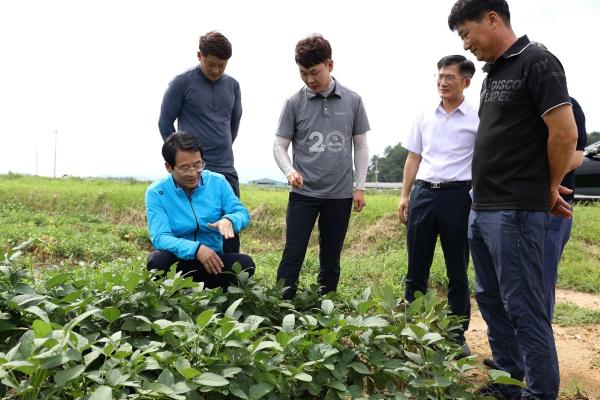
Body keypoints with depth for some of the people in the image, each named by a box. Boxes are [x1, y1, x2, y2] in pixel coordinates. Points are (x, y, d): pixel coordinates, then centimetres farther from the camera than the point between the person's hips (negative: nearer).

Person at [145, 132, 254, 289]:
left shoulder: (217, 182, -1)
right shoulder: (156, 192, -9)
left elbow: (242, 212, 0)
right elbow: (160, 237, -18)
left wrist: (229, 220, -26)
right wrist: (195, 249, -35)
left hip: (212, 260, 2)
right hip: (178, 261, -2)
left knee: (245, 264, -25)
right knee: (157, 261, -34)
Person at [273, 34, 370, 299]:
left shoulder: (352, 101, 2)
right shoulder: (294, 103, -1)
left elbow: (360, 146, 7)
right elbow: (280, 145, 1)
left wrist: (360, 187, 3)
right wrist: (289, 172, -19)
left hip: (340, 194, 1)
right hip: (303, 193, -1)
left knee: (331, 258, 10)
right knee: (293, 255, -2)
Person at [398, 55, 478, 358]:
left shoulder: (477, 119, -1)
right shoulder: (424, 116, 11)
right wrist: (405, 195, 9)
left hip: (458, 195, -3)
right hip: (423, 193, 4)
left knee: (457, 271, 7)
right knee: (416, 268, 9)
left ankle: (458, 335, 20)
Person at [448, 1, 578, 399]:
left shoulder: (537, 62, -9)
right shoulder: (493, 73, 16)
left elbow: (565, 134, -15)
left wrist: (549, 189, -2)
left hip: (516, 211, -9)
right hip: (482, 209, 9)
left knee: (523, 307, -1)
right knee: (491, 300, 16)